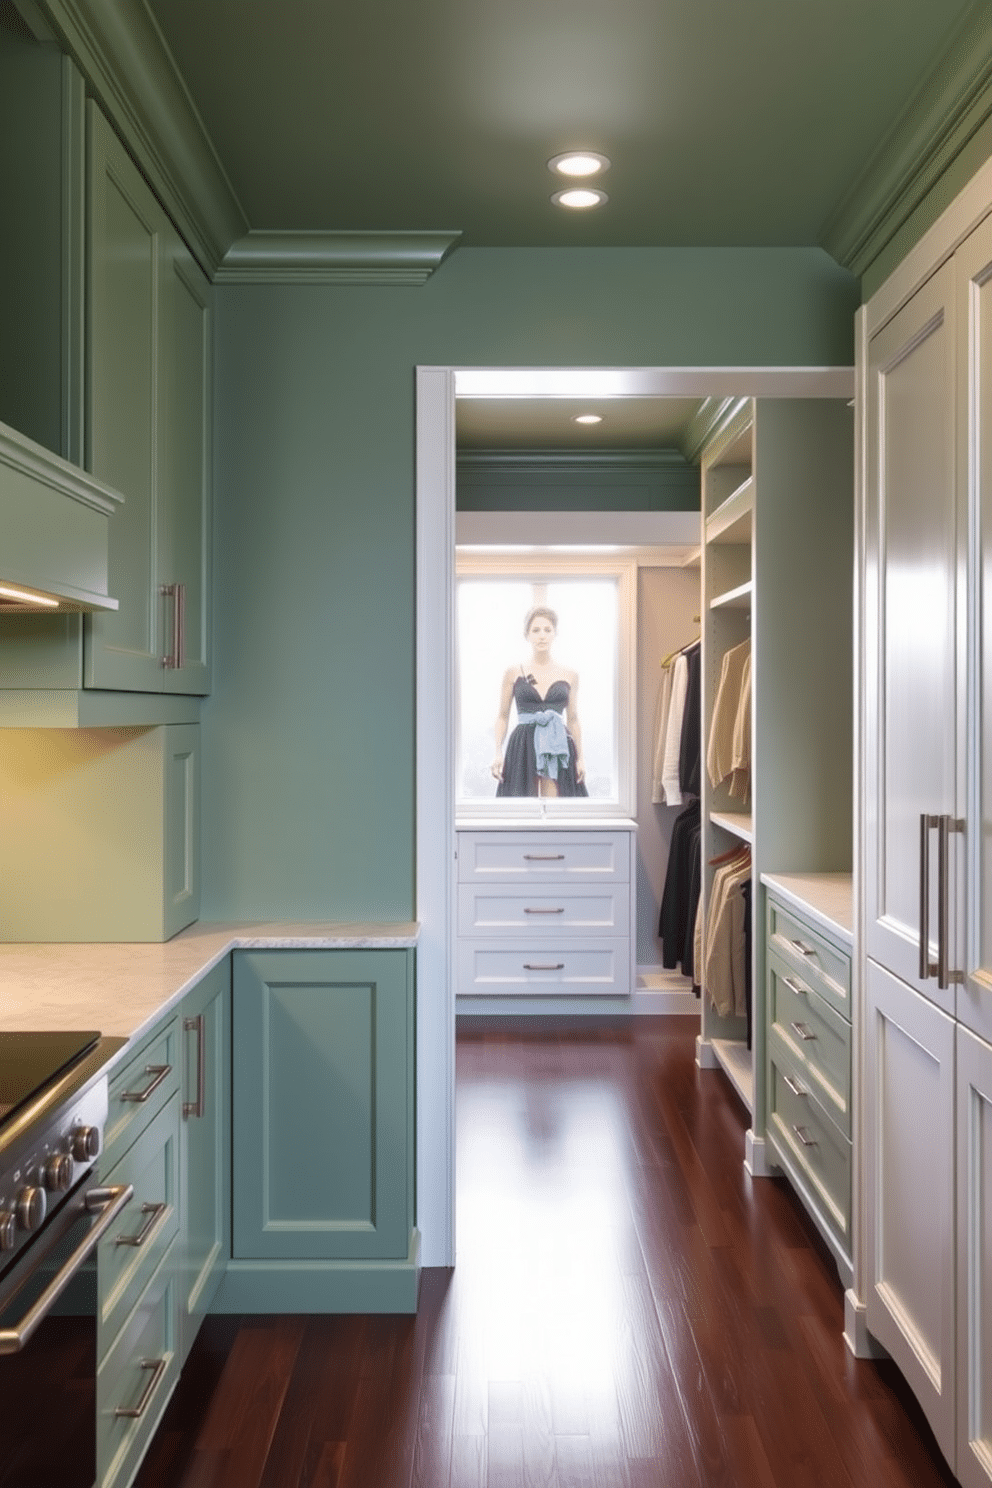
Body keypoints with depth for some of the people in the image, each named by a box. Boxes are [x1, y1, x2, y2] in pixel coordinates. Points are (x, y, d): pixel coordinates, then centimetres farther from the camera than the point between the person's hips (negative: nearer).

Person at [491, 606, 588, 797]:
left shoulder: (569, 675, 9)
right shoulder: (513, 673, 5)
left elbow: (573, 719, 14)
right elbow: (503, 716, 7)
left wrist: (580, 757, 10)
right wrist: (498, 753, -2)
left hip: (558, 747, 1)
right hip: (523, 745, -1)